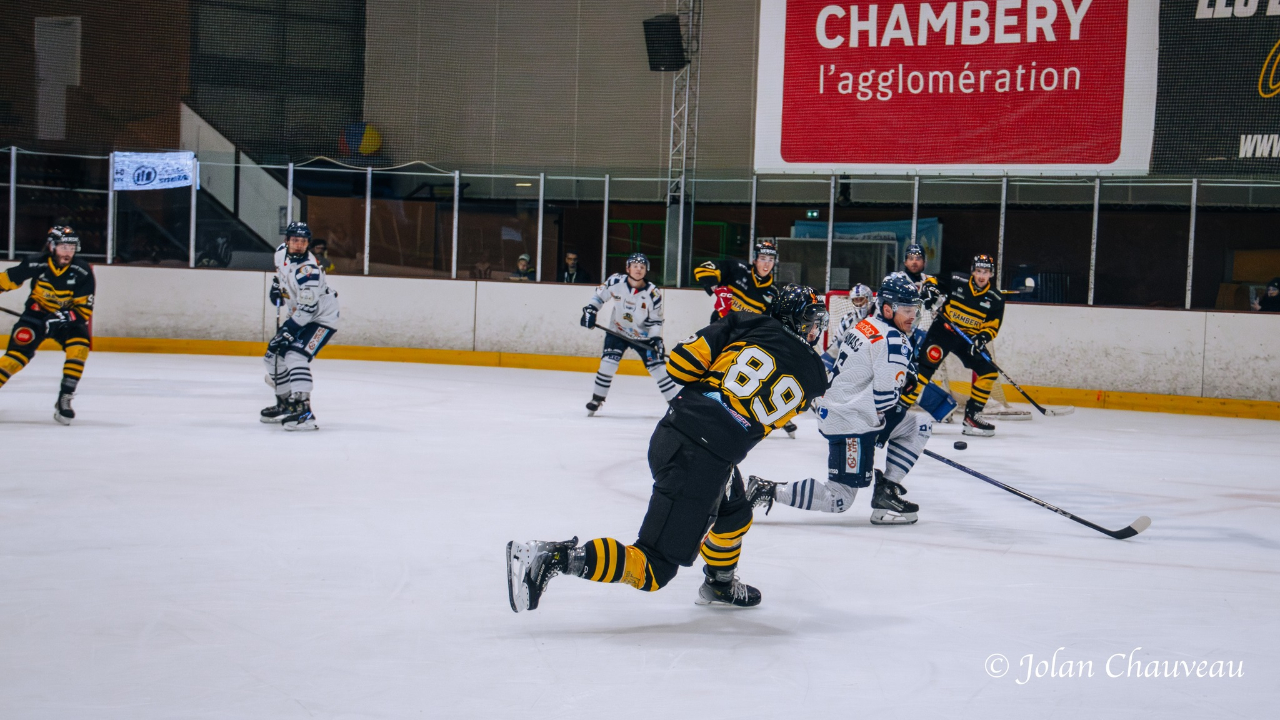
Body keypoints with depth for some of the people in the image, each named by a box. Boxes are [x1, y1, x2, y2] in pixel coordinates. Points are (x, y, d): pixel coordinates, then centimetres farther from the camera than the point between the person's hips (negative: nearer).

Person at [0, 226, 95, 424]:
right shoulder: (37, 265, -19)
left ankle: (64, 400, -17)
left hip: (67, 317, 1)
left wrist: (64, 317, -31)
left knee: (79, 347, -24)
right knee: (19, 349, -18)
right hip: (38, 311, 0)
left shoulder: (82, 272, -18)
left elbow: (84, 309, -17)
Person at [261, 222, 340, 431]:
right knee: (274, 355, 10)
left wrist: (287, 331, -32)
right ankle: (285, 404, 27)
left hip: (322, 318, -10)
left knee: (296, 356, -28)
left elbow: (307, 309, -31)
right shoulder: (282, 253, -3)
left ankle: (303, 411, -36)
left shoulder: (308, 271, -30)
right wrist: (277, 284, 13)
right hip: (299, 317, 10)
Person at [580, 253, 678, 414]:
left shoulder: (653, 293, -16)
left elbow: (655, 321, -8)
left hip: (643, 336, 0)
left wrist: (656, 339, -20)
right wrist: (590, 310, -11)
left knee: (658, 367, -7)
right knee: (608, 363, -15)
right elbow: (599, 295, 2)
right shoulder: (616, 281, -15)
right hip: (617, 332, 0)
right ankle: (597, 399, 3)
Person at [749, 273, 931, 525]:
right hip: (852, 423, -10)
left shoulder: (863, 327, 12)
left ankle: (886, 490, 9)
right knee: (839, 500, -6)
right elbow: (885, 392, -20)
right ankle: (768, 490, -6)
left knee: (921, 423, 13)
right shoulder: (893, 339, -16)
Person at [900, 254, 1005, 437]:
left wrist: (982, 337, -22)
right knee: (926, 363, -19)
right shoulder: (957, 281, -8)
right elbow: (931, 280, 5)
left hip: (970, 337, 4)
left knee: (988, 371, -6)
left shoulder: (995, 298, -2)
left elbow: (992, 327, -1)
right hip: (944, 329, -3)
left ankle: (971, 417, 4)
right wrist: (932, 287, -19)